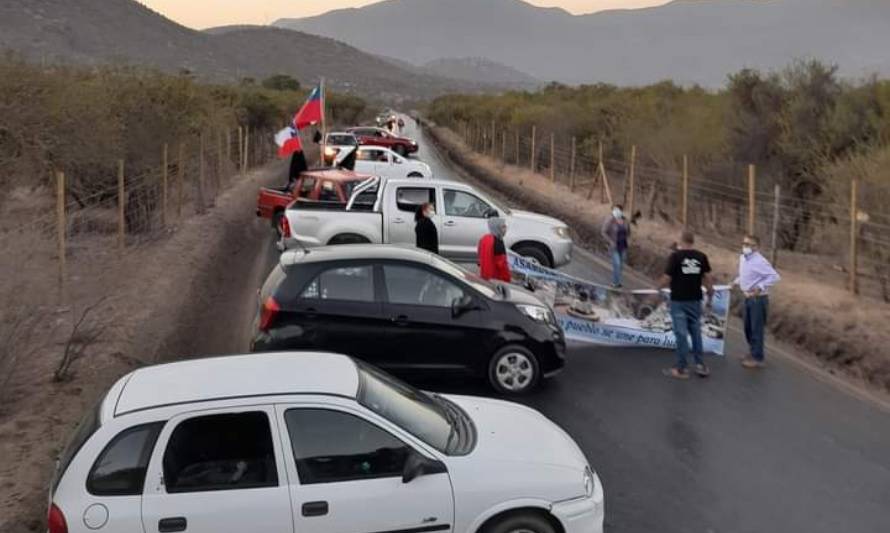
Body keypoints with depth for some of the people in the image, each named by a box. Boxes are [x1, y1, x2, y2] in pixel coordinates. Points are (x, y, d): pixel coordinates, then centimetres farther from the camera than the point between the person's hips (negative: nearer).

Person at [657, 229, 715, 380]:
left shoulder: (675, 256, -13)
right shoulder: (701, 257, -1)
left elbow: (667, 279, -13)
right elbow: (707, 278, 1)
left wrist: (659, 286, 7)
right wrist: (710, 296, 12)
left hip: (678, 300, -4)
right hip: (695, 300, 4)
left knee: (681, 333, 0)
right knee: (696, 332, 15)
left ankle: (681, 368, 5)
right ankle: (700, 365, 17)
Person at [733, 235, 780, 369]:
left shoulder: (759, 261, -21)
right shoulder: (742, 258, 7)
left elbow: (775, 276, -25)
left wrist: (760, 287, -31)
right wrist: (736, 281, 12)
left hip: (758, 299, -9)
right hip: (748, 298, 9)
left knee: (756, 329, -2)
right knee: (748, 328, 18)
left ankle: (757, 359, 7)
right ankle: (754, 353, 34)